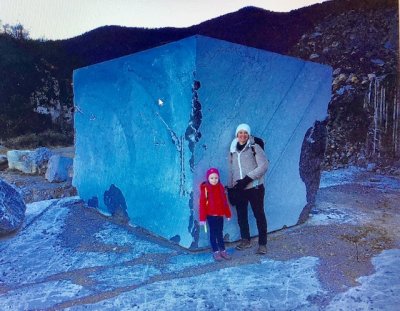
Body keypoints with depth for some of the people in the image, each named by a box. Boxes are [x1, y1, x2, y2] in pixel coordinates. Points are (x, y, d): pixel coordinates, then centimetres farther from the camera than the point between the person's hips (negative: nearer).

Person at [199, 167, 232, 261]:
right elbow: (202, 204, -13)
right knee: (213, 233, 6)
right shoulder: (205, 189, -12)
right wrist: (202, 218, -14)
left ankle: (223, 250, 24)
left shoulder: (221, 187, 3)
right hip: (211, 215, -4)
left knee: (220, 233, 14)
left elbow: (225, 202, 9)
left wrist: (228, 214, 11)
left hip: (220, 215, 4)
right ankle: (215, 252, 15)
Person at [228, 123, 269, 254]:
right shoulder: (233, 150, 10)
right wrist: (230, 187, 11)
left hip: (255, 187, -5)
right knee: (241, 215, 14)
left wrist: (247, 179, -18)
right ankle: (245, 240, 31)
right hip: (239, 189, 5)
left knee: (259, 215, 1)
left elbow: (264, 166, -13)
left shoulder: (254, 147, -6)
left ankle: (262, 244, 12)